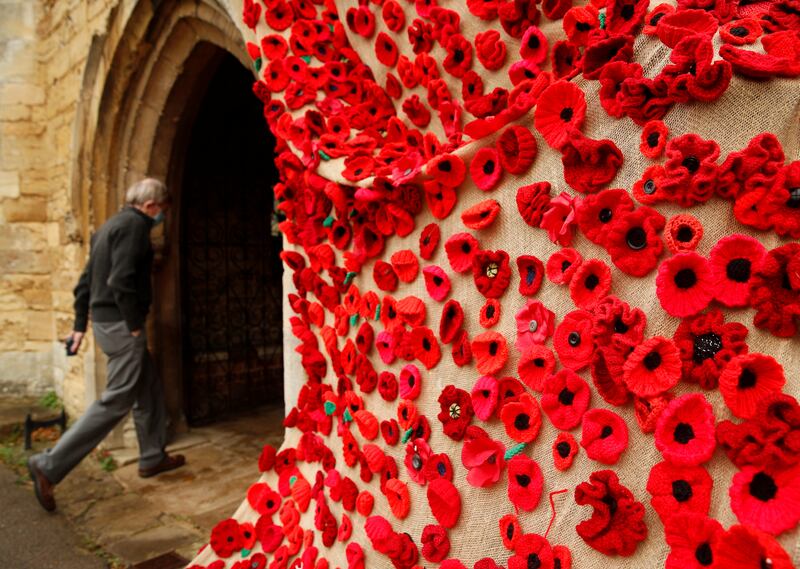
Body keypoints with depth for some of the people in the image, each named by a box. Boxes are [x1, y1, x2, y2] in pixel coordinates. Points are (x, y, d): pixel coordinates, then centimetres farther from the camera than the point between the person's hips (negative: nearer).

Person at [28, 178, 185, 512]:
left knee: (149, 391, 17)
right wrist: (135, 325, -16)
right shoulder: (134, 224, -12)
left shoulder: (110, 226, 18)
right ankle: (50, 466, -3)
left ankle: (152, 458, 27)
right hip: (120, 324, -10)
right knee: (116, 401, -5)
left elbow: (86, 281, 19)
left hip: (105, 320, 10)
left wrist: (80, 325, 21)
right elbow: (121, 280, -24)